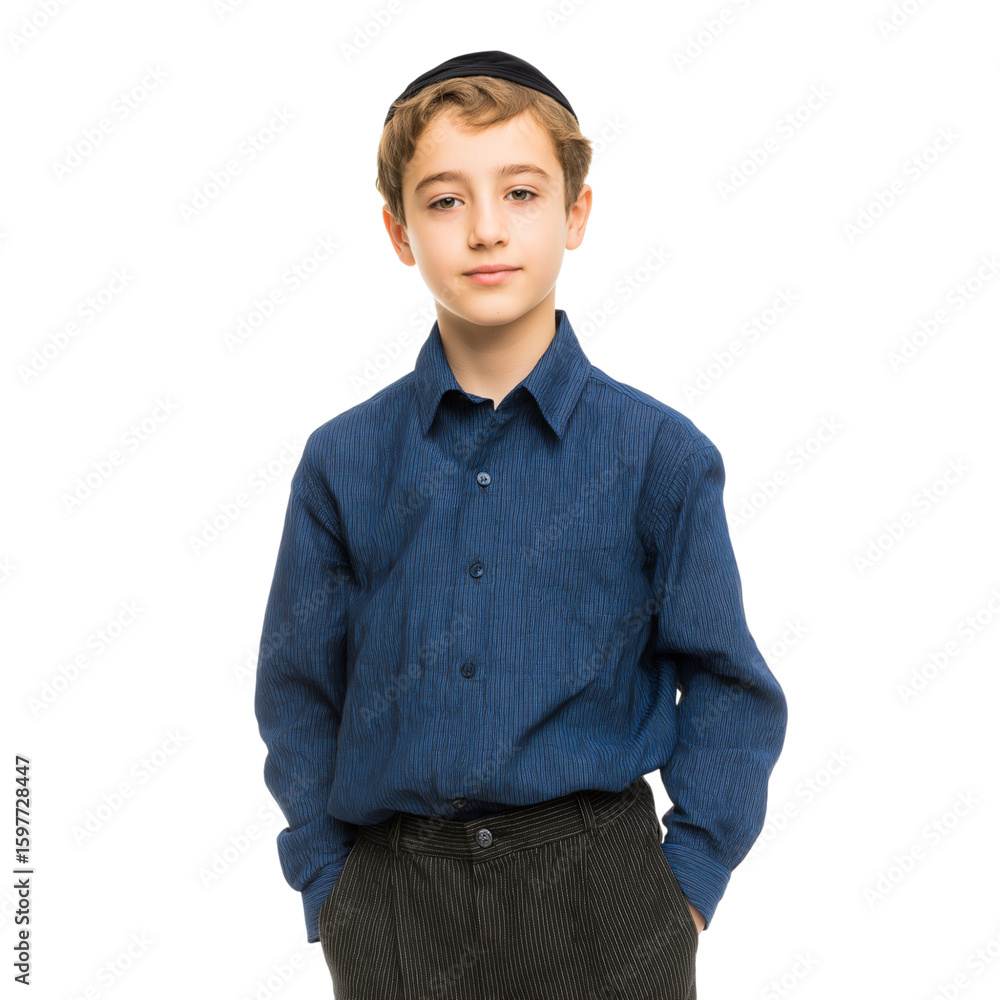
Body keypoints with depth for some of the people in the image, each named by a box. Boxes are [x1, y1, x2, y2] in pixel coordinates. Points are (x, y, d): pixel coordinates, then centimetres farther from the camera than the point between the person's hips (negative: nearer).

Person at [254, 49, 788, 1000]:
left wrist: (688, 880, -3)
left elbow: (725, 686, 1)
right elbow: (298, 690, 5)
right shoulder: (344, 460, -1)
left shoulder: (658, 454, -5)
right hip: (389, 901, 1)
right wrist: (326, 884, 1)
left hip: (597, 894, -1)